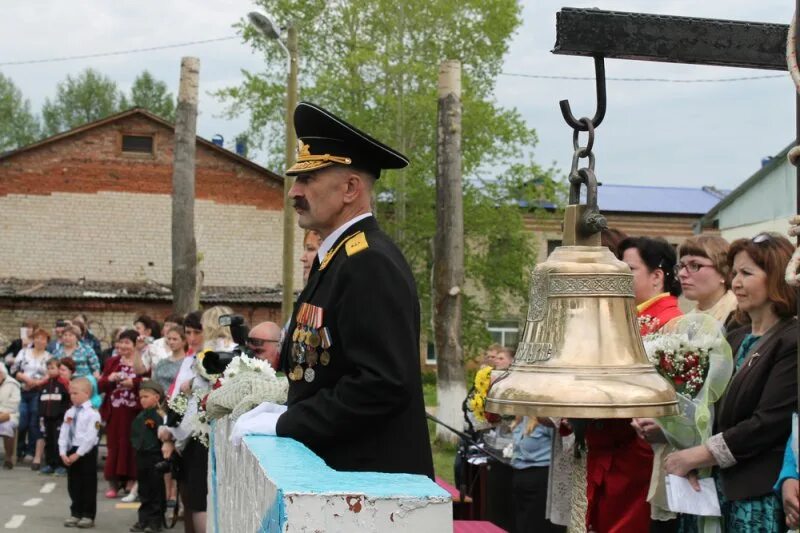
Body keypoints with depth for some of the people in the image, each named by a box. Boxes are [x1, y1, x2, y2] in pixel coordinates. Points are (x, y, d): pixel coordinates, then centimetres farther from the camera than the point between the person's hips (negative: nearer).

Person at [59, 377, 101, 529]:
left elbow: (90, 437, -18)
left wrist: (78, 454, -20)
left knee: (88, 485, 1)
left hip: (87, 452, -7)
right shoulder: (69, 413, 8)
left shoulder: (92, 413, -13)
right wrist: (63, 453, -6)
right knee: (73, 485, 12)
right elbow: (63, 434, 5)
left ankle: (88, 516, 8)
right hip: (71, 450, 7)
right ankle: (76, 513, 23)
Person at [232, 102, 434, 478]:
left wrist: (284, 425, -19)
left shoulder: (371, 265, -17)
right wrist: (287, 414, 5)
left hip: (371, 474, -9)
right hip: (333, 466, 9)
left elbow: (384, 384, -24)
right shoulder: (339, 257, 12)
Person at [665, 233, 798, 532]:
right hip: (727, 490, 7)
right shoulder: (735, 340, 14)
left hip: (764, 497, -7)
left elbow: (769, 422, -16)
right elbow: (717, 411, 12)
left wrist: (696, 456, -13)